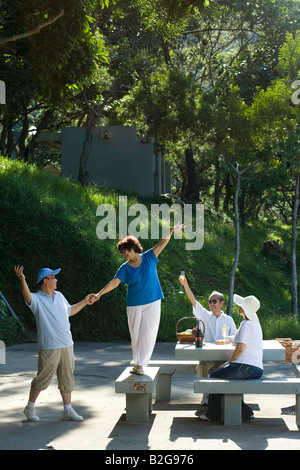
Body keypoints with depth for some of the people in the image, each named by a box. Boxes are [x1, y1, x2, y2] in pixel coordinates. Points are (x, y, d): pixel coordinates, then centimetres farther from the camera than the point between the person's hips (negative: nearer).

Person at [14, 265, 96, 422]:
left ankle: (68, 410, 18)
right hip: (49, 348, -7)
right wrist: (22, 280, -50)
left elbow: (69, 311, 30)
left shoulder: (59, 296, 14)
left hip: (67, 345, 7)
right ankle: (30, 408, 17)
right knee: (42, 378, 0)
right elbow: (27, 296, -33)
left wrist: (84, 302, 30)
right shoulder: (37, 299, -9)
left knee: (67, 378, 10)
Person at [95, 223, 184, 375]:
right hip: (134, 305, 1)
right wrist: (99, 293, -20)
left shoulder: (149, 257, 0)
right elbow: (114, 282, -8)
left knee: (148, 333, -7)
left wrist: (172, 230, -11)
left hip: (152, 303, -1)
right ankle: (136, 362, 17)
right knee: (135, 334, 5)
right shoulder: (125, 268, 0)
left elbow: (162, 242, -2)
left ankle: (141, 364, -5)